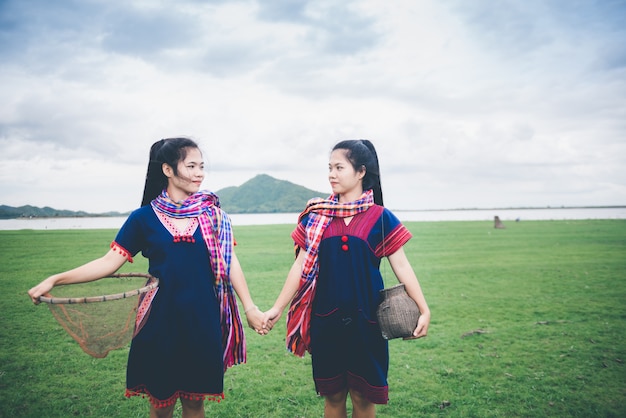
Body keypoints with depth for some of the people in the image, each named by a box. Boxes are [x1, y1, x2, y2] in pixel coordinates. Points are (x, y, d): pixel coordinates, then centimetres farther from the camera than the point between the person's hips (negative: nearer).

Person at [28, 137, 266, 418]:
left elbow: (229, 261, 1)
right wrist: (55, 279, -11)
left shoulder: (211, 212, 0)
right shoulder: (145, 217, -2)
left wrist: (249, 308, -2)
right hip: (161, 320, 0)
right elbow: (110, 261, -2)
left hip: (202, 321, 0)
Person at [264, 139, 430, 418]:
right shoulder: (317, 216, 3)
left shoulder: (380, 218, -2)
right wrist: (277, 309, 0)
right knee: (333, 395, 12)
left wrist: (423, 310, -11)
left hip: (364, 319, -1)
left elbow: (401, 266, -3)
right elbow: (301, 266, 3)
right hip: (326, 319, 2)